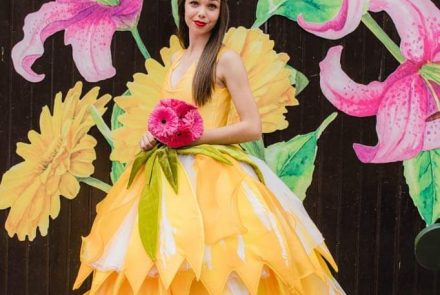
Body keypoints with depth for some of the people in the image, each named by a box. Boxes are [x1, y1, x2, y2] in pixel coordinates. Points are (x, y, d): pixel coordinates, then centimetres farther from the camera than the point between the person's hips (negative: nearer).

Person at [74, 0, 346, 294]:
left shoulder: (226, 59, -7)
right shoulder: (177, 59, 14)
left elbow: (253, 127, -12)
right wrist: (153, 135, 3)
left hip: (212, 174, -6)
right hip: (170, 172, 7)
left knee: (215, 268, -11)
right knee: (165, 261, 5)